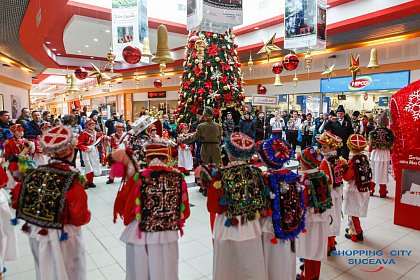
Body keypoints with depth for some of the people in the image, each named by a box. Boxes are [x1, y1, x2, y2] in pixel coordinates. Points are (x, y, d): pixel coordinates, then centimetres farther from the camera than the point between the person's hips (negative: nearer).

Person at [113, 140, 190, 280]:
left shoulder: (139, 178, -14)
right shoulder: (178, 176, -8)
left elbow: (123, 207, -5)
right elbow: (185, 210, 1)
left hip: (142, 236, -2)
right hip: (169, 236, 2)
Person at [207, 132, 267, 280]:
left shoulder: (220, 175, -15)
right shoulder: (256, 172, -7)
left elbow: (212, 207, -9)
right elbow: (263, 204, 3)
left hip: (227, 228, -2)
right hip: (252, 228, 3)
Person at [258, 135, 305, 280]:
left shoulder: (266, 179, -21)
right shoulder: (293, 177, -6)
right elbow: (300, 204, 4)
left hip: (272, 230, -5)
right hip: (291, 229, 5)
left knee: (272, 263, 14)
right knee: (286, 261, 23)